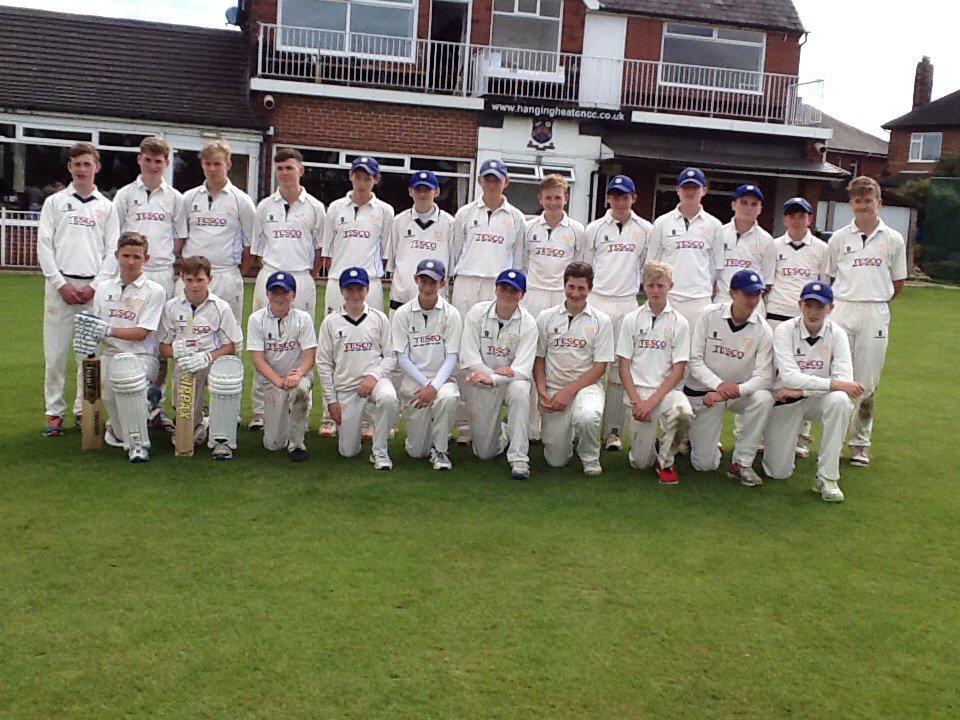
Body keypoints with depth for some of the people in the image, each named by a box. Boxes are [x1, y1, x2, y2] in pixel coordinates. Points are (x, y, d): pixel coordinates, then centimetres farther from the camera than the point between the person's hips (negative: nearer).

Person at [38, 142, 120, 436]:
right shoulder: (54, 202, 11)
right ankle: (54, 412, 7)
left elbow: (113, 252, 7)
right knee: (55, 353, -1)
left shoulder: (107, 207, 12)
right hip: (60, 285, -1)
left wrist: (94, 286, -5)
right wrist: (61, 284, -7)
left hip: (94, 288, 1)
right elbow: (44, 246, 4)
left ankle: (84, 409, 13)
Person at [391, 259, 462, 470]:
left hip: (442, 378, 0)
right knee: (416, 452, -7)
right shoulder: (402, 314, 0)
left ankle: (439, 449, -15)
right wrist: (425, 383, -14)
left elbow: (451, 358, -5)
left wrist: (434, 386, -21)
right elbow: (402, 358, -2)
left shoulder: (451, 314, -1)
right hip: (413, 380, 0)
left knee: (447, 397, -38)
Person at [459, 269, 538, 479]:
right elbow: (468, 358, -10)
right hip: (479, 384, 1)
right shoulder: (477, 312, -7)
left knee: (519, 390, -40)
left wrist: (492, 378, -34)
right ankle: (504, 432, 37)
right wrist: (495, 371, -22)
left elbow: (522, 369, -19)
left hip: (511, 380, -1)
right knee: (484, 453, 0)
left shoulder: (528, 323, -10)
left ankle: (519, 458, -31)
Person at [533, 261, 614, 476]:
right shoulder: (546, 318, 6)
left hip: (586, 386, -1)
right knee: (556, 461, -6)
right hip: (553, 390, 2)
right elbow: (538, 359, 9)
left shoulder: (601, 321, 1)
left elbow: (599, 366, -3)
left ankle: (590, 458, -6)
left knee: (586, 416, -38)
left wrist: (568, 391, -13)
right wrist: (542, 392, -7)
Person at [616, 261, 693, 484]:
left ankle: (665, 459, -8)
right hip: (638, 391, 0)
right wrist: (636, 400, -10)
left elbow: (678, 369, -2)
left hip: (666, 390, 0)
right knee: (640, 462, -6)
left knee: (683, 412, -36)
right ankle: (653, 447, 32)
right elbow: (623, 365, 3)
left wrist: (652, 400, -14)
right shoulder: (631, 320, 6)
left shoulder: (679, 323, 3)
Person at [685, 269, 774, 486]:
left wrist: (730, 393, -31)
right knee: (705, 464, -5)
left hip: (740, 391, 1)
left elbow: (763, 377, -16)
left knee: (764, 399, -34)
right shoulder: (709, 315, -11)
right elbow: (694, 360, -12)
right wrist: (719, 385, -28)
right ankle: (696, 436, 33)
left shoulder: (763, 330, -10)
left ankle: (742, 463, -17)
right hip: (702, 391, -1)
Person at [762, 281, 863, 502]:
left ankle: (827, 477, -24)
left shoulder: (836, 334, -9)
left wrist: (799, 389, -25)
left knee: (840, 400, -35)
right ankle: (779, 443, 34)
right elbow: (789, 377, -27)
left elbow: (845, 378, -20)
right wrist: (834, 383, -34)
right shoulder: (785, 331, -15)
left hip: (818, 399, 2)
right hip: (784, 401, -1)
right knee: (778, 473, -5)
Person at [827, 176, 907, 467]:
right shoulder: (838, 238, 8)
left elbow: (898, 282, 13)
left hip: (876, 315, 0)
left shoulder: (893, 239, 7)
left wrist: (875, 299, 7)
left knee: (867, 383, 3)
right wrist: (850, 299, 7)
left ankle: (860, 443, 13)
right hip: (841, 312, 0)